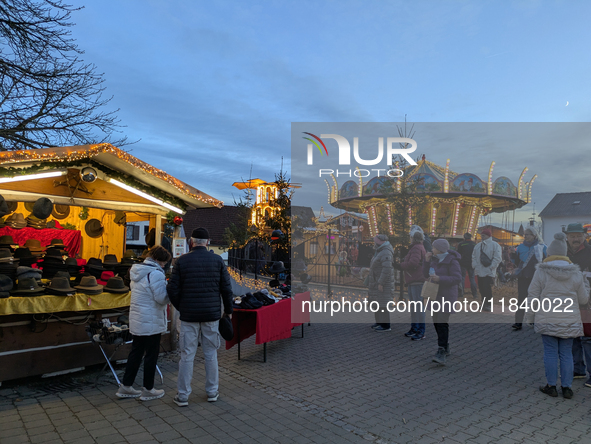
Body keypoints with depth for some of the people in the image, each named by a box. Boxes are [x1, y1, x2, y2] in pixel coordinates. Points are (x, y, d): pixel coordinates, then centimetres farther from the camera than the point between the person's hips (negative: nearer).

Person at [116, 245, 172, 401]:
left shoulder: (137, 271, 9)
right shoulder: (155, 273, -20)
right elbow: (162, 298, -22)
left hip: (137, 320, 9)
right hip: (151, 322, -9)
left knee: (136, 353, 18)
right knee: (151, 355, 5)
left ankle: (126, 386, 26)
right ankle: (148, 390, 16)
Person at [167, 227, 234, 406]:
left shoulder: (182, 261, -3)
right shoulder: (217, 260, -2)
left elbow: (173, 290, -3)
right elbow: (226, 288, -1)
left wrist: (181, 308, 13)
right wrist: (228, 310, 13)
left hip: (188, 315, -1)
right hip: (211, 314, 1)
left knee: (187, 355, 7)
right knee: (211, 354, 12)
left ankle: (183, 396, 16)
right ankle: (212, 392, 23)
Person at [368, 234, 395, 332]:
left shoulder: (386, 253, -19)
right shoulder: (380, 251, 14)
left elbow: (387, 269, -27)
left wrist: (381, 283, -25)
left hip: (383, 283, -11)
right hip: (378, 282, 11)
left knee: (382, 304, -7)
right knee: (377, 303, 17)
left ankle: (386, 325, 0)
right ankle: (379, 322, 28)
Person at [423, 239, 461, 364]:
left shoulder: (452, 261, -12)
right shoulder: (435, 260, 9)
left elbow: (457, 278, -17)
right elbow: (426, 274, 10)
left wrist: (440, 278, -27)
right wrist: (427, 261, -3)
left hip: (447, 295, -8)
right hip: (435, 294, 8)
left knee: (442, 322, -16)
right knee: (436, 322, 12)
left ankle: (441, 353, -16)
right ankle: (445, 348, 27)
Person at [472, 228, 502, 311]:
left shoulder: (495, 245, -5)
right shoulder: (478, 245, 13)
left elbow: (497, 258, -10)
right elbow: (474, 256, 17)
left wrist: (491, 267, -14)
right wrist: (474, 265, 4)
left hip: (489, 272, -6)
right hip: (479, 271, 6)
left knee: (487, 288, -9)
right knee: (481, 288, 10)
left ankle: (488, 305, 1)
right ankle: (484, 304, 21)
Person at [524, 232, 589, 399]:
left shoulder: (541, 271, -8)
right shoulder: (575, 273, 1)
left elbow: (533, 297, -6)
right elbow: (583, 299, 8)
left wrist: (530, 318, 5)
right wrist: (585, 285, 28)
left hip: (547, 319, -3)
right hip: (569, 320, 3)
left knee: (550, 352, 5)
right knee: (566, 353, 10)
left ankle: (551, 386, 13)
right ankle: (567, 387, 16)